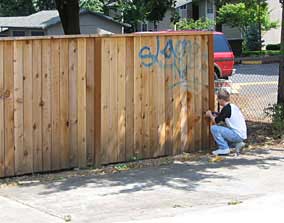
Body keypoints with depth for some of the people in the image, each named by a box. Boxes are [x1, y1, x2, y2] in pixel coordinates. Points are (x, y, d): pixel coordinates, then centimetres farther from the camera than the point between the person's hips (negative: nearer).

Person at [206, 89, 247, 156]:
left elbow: (215, 121, -9)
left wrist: (210, 115, 9)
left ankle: (224, 149, -8)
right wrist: (216, 115, 21)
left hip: (237, 135, -9)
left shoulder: (226, 108, -14)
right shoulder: (233, 106, 14)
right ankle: (238, 144, 15)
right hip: (242, 135, 9)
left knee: (214, 128, -13)